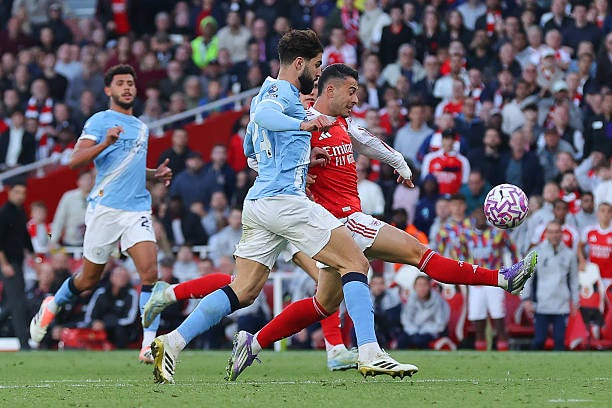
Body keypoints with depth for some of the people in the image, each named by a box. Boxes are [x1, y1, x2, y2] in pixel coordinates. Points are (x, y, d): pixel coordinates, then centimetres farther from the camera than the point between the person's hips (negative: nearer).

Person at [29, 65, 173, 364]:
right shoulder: (99, 121, -2)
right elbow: (76, 160, -14)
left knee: (150, 272, -16)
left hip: (138, 209, 5)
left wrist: (156, 174, 14)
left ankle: (149, 345, -17)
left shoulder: (141, 127, 20)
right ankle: (52, 306, 38)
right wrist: (105, 143, -29)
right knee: (89, 278, 7)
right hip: (105, 208, -5)